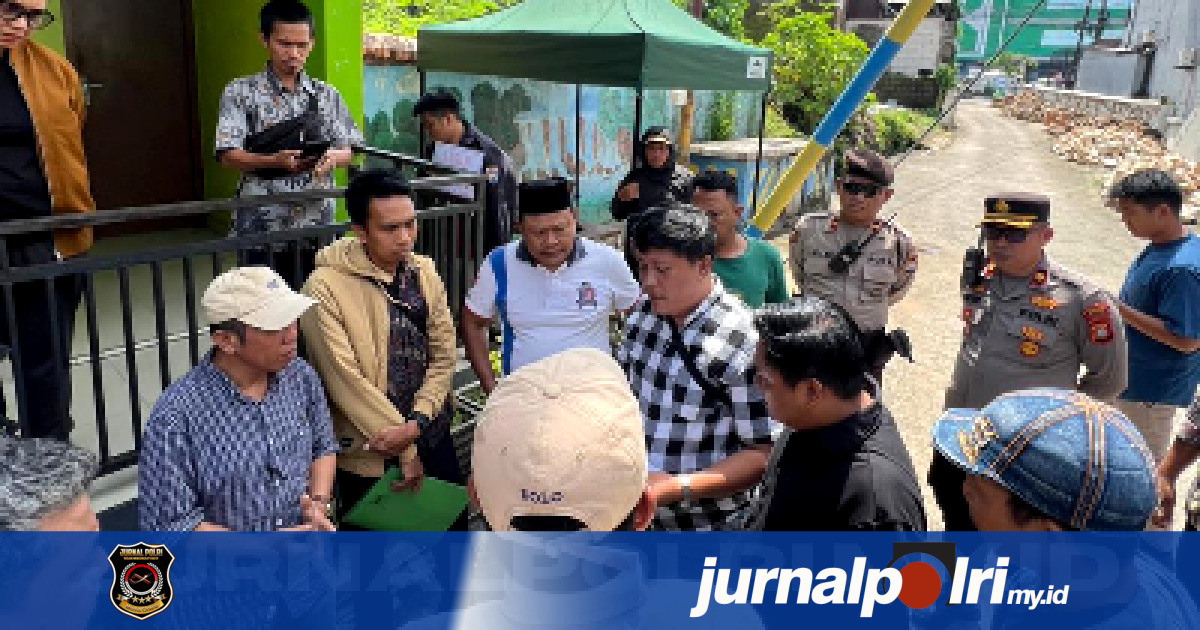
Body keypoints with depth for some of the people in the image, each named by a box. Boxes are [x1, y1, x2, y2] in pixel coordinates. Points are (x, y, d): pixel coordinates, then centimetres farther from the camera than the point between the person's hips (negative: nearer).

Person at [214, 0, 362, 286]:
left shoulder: (327, 94, 10)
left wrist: (333, 157, -17)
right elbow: (228, 156, -7)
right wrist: (275, 160, -26)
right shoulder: (241, 92, 1)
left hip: (316, 224, 3)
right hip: (261, 226, -2)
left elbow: (350, 149, 7)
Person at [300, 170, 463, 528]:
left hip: (433, 438, 5)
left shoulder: (424, 271, 1)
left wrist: (416, 425, -13)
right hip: (368, 456, -4)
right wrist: (406, 450, -13)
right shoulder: (326, 287, -16)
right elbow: (345, 379, -17)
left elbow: (443, 356, 1)